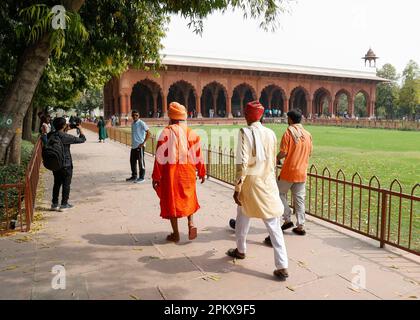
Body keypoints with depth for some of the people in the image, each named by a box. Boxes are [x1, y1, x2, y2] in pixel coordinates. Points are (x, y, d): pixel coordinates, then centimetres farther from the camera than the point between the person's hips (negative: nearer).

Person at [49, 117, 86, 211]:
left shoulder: (51, 135, -1)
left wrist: (66, 130, 15)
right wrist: (80, 128, 0)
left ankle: (54, 204, 24)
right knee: (66, 184, 6)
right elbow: (82, 139, -14)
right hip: (66, 165, -7)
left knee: (57, 183, 18)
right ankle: (64, 204, 11)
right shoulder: (65, 137, -20)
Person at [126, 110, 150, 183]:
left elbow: (148, 133, -16)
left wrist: (143, 143, -16)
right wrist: (132, 143, 16)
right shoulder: (132, 124, 13)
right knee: (132, 161, 14)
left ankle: (141, 178, 8)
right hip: (133, 146, 8)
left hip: (140, 146, -8)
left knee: (141, 161, -1)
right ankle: (134, 176, 26)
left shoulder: (141, 123, -10)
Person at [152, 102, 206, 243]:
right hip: (188, 172, 4)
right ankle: (191, 223, 4)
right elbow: (198, 156, 4)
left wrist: (156, 177, -6)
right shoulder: (192, 133, 2)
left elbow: (160, 156, -11)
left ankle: (175, 234, 16)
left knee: (171, 199, 9)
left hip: (171, 171, -3)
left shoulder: (167, 132, -9)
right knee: (188, 198, 22)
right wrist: (202, 173, 16)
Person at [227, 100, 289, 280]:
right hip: (268, 182, 4)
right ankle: (282, 267, 3)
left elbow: (242, 162, -18)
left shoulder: (245, 132, -10)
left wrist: (237, 187, -14)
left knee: (243, 218, 20)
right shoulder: (270, 133, 4)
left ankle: (240, 250, 39)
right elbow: (273, 161, 11)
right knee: (274, 225, 4)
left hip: (250, 181, -3)